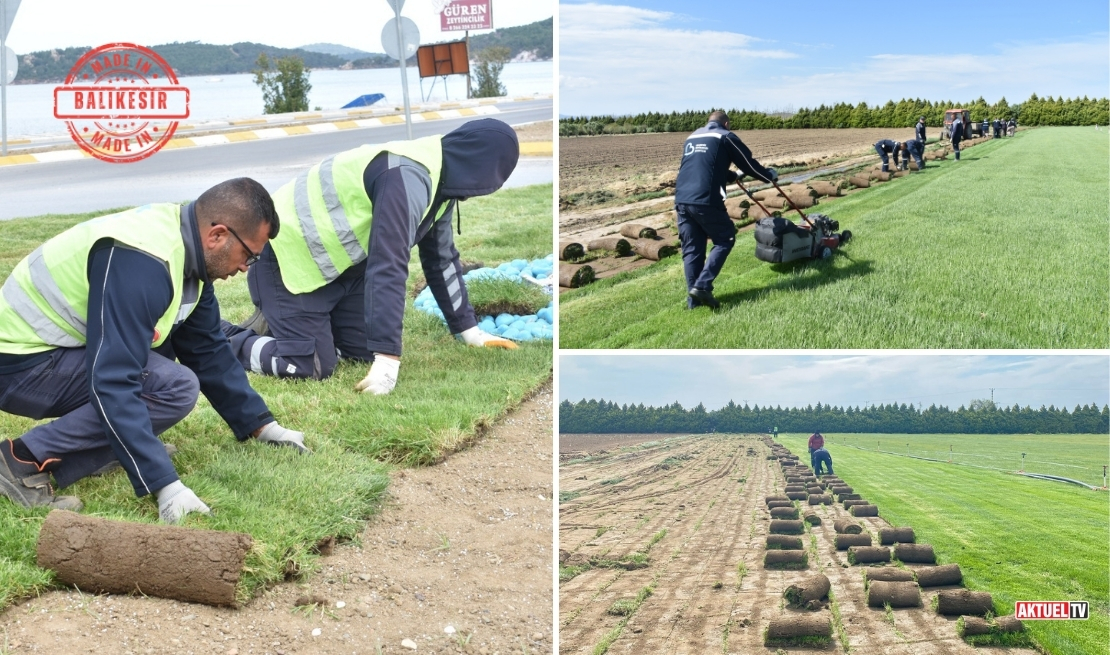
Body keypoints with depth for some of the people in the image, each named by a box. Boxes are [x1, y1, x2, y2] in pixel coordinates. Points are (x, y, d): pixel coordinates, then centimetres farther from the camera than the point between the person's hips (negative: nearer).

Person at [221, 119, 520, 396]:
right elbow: (388, 268, -35)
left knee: (365, 350, 5)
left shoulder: (440, 179, 1)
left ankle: (277, 323, 23)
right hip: (289, 257, -10)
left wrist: (469, 329, 14)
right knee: (311, 366, -14)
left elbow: (442, 258, 12)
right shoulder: (409, 177, -30)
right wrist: (388, 360, -36)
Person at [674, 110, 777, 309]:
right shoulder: (725, 137, 6)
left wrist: (734, 175, 51)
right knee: (725, 239, 9)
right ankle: (702, 286, -5)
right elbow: (748, 163, 10)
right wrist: (769, 175, 29)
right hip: (706, 200, -6)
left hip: (682, 200, 6)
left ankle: (694, 299, 9)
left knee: (691, 248, 11)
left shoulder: (692, 137, 26)